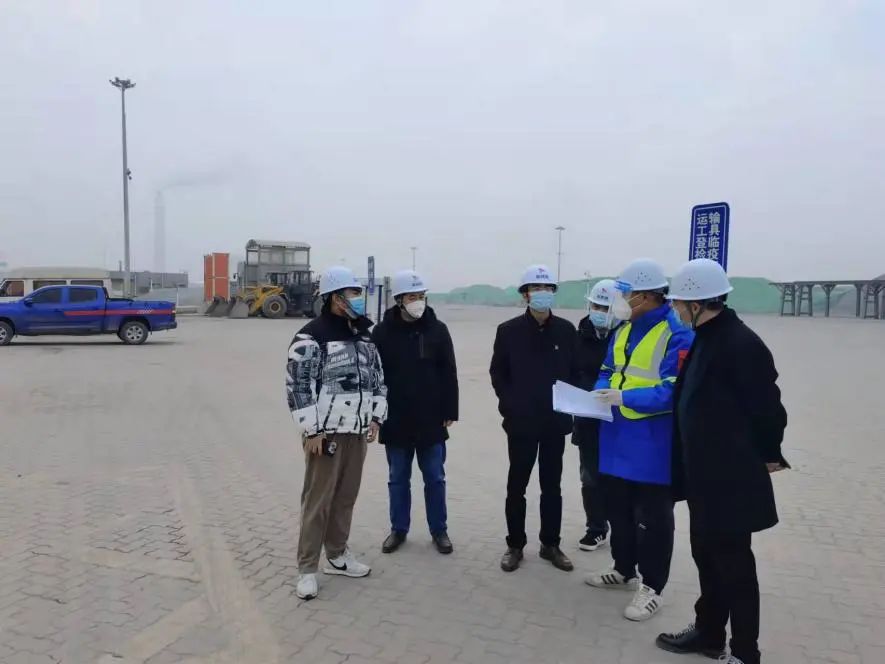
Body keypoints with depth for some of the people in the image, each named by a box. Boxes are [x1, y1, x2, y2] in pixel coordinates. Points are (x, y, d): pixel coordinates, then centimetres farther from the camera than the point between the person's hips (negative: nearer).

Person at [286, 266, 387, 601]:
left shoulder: (362, 334, 12)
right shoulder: (311, 336, -12)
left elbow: (377, 377, 17)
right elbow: (298, 386, -15)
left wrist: (375, 417, 9)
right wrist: (311, 430, -17)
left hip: (357, 431, 7)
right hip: (326, 432, -7)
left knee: (346, 496, 15)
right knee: (318, 500, -1)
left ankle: (337, 555, 30)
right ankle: (307, 569, 11)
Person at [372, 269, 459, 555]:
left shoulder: (438, 330, -1)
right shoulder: (382, 332, -4)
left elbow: (449, 375, 1)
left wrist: (449, 412, -1)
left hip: (431, 420, 0)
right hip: (396, 420, 0)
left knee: (435, 478, 10)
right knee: (398, 478, 13)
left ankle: (439, 530, 24)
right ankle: (398, 529, 27)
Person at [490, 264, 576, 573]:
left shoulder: (566, 330, 2)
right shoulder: (509, 331, -4)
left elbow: (575, 372, 6)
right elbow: (497, 373, 0)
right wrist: (510, 405, -8)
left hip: (556, 421, 2)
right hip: (521, 422, -2)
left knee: (552, 486, 12)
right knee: (517, 486, 7)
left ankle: (550, 544, 26)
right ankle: (515, 545, 22)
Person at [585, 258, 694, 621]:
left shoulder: (678, 334, -17)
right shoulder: (624, 329, 10)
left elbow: (674, 389, -23)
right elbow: (608, 371, 17)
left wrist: (625, 397, -26)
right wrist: (598, 394, -3)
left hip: (652, 443, -8)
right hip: (616, 436, 8)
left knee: (652, 518, 6)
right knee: (618, 509, 20)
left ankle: (651, 587, 22)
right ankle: (624, 569, 39)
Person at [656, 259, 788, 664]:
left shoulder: (741, 344, -21)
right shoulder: (705, 339, 7)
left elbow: (767, 406, -17)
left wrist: (767, 456, -4)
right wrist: (689, 463, 16)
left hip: (732, 478, -9)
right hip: (705, 474, 9)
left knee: (733, 563, 5)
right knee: (706, 554, 20)